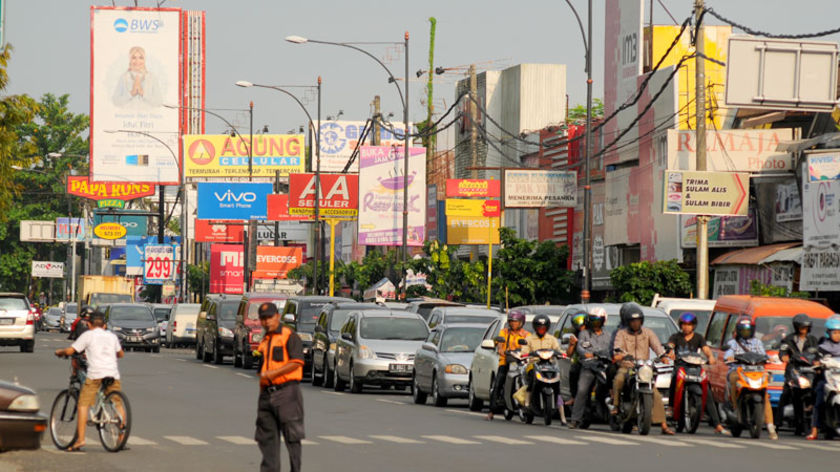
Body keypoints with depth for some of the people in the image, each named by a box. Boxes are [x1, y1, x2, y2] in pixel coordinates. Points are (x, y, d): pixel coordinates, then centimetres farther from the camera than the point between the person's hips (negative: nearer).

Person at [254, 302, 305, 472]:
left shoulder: (289, 336, -2)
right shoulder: (264, 342, 20)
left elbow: (297, 362, -15)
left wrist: (273, 373, -19)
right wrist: (262, 395, 18)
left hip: (286, 392, -7)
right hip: (267, 394, 7)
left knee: (292, 436, -5)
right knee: (266, 437, 5)